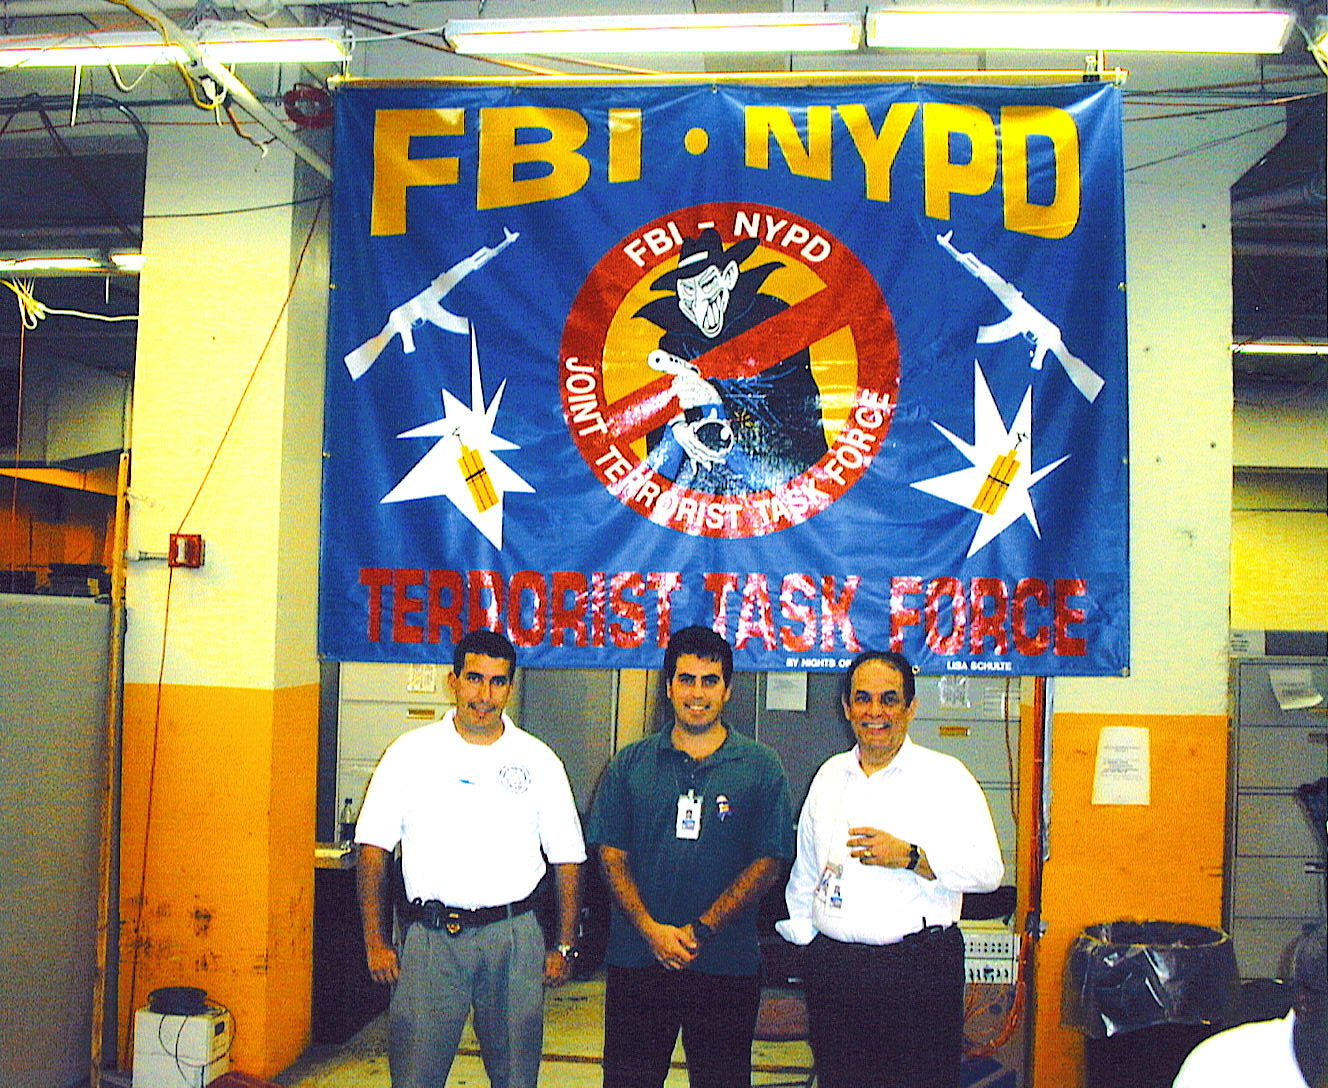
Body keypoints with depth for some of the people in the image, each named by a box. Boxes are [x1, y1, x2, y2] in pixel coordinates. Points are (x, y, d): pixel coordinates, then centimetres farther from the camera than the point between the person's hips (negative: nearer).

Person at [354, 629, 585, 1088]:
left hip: (514, 936, 1)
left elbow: (568, 860, 8)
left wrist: (564, 947, 3)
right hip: (430, 934, -1)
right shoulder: (410, 752, 3)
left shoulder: (539, 761, 5)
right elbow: (373, 848, 4)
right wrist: (376, 941, 0)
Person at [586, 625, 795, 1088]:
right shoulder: (631, 763, 6)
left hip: (725, 963, -1)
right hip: (638, 958, 1)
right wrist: (652, 929, -11)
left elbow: (769, 862, -4)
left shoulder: (761, 767, 1)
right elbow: (611, 853, 3)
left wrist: (701, 930, -12)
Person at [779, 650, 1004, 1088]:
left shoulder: (946, 776, -1)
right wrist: (800, 931, 16)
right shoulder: (829, 775, 14)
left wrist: (910, 857, -18)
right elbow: (805, 870, 24)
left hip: (919, 967, -4)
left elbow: (988, 870, -9)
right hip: (832, 965, 4)